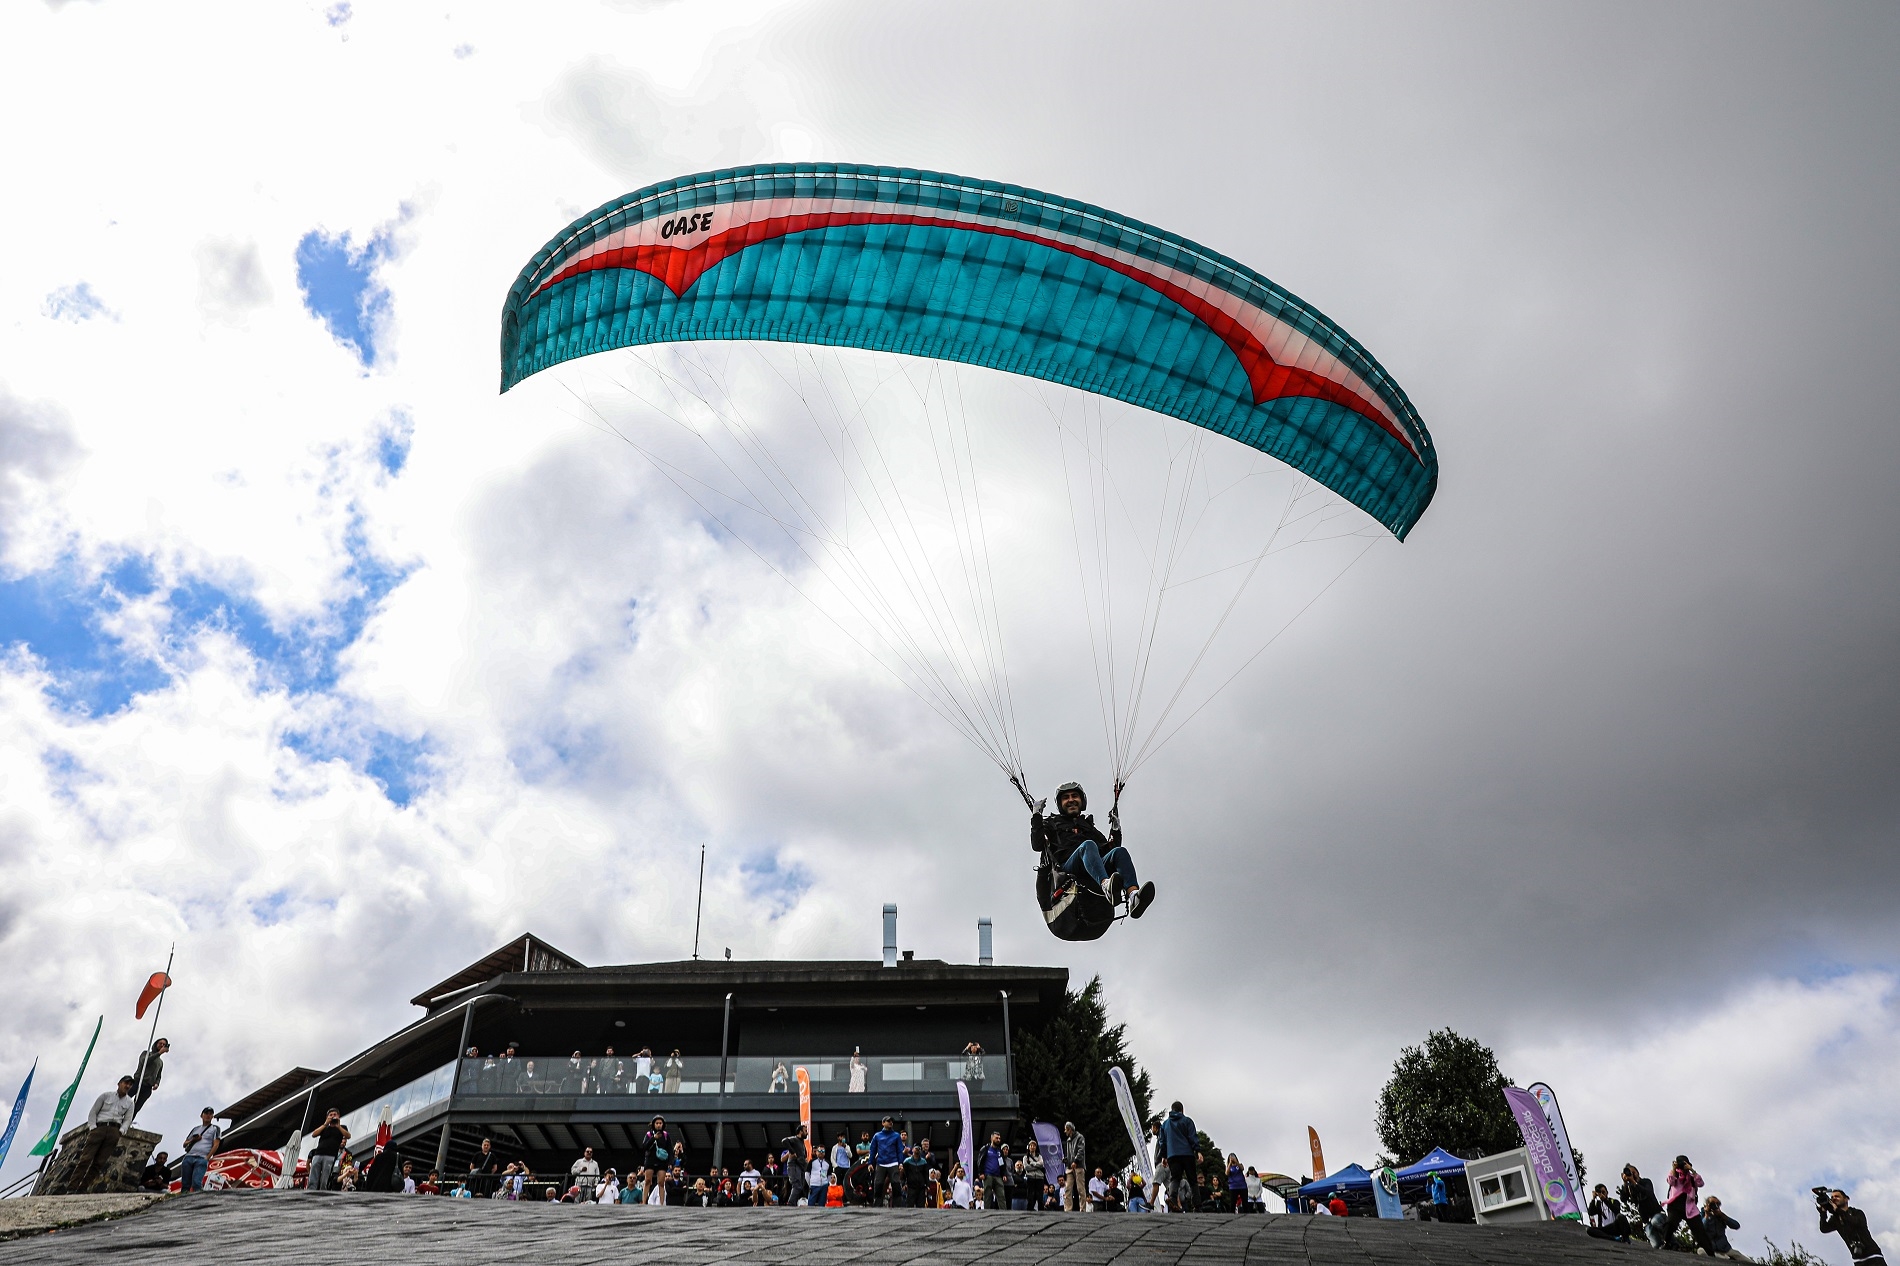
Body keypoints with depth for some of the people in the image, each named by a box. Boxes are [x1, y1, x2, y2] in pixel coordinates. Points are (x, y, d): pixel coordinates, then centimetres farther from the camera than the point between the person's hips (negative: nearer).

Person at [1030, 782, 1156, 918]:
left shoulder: (1088, 825, 37)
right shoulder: (1052, 824, 27)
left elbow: (1109, 849, 28)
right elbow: (1037, 846, 8)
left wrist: (1115, 829, 16)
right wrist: (1036, 816, 5)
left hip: (1097, 866, 4)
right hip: (1069, 866, -4)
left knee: (1119, 851, -26)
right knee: (1088, 845, -34)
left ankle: (1133, 897, -54)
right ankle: (1107, 886, -65)